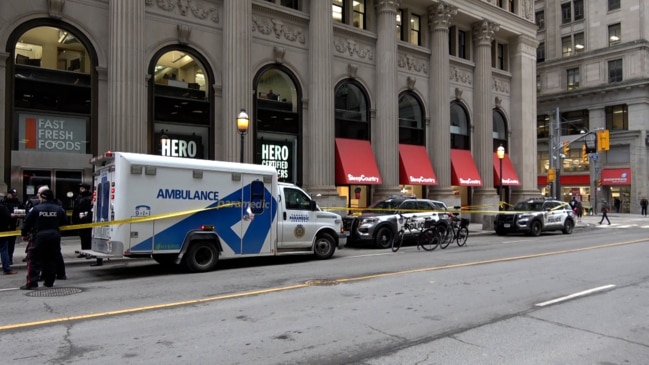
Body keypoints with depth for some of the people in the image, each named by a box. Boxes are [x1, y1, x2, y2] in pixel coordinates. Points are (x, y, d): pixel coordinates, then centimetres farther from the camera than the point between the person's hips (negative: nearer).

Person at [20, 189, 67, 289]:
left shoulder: (35, 209, -6)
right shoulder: (59, 209, 1)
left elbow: (27, 223, -2)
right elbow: (63, 222, 11)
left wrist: (24, 234, 11)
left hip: (39, 237, -3)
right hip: (54, 237, 3)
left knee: (34, 259, 3)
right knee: (52, 260, 12)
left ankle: (31, 283, -2)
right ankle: (49, 282, 17)